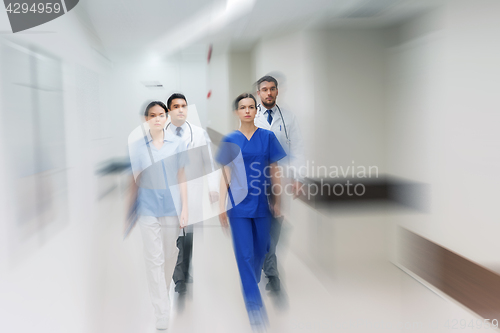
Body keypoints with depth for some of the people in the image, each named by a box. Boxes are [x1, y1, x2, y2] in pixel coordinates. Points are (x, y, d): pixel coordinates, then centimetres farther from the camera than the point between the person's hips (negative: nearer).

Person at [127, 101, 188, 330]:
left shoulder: (176, 143, 1)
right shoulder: (137, 145, -2)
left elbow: (181, 178, 3)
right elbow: (135, 179, 2)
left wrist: (185, 208, 0)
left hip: (172, 207, 2)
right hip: (148, 208, -2)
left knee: (170, 256, 12)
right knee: (154, 259, -1)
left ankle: (162, 292, 37)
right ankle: (162, 312, 4)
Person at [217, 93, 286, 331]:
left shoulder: (267, 137, 2)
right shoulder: (230, 140, 0)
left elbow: (274, 171, 4)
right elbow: (226, 175, 0)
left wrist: (277, 201, 3)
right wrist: (221, 206, -3)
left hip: (262, 203, 1)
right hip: (239, 204, -1)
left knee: (260, 251, 14)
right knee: (244, 255, -3)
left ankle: (251, 284, 42)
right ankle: (256, 309, 2)